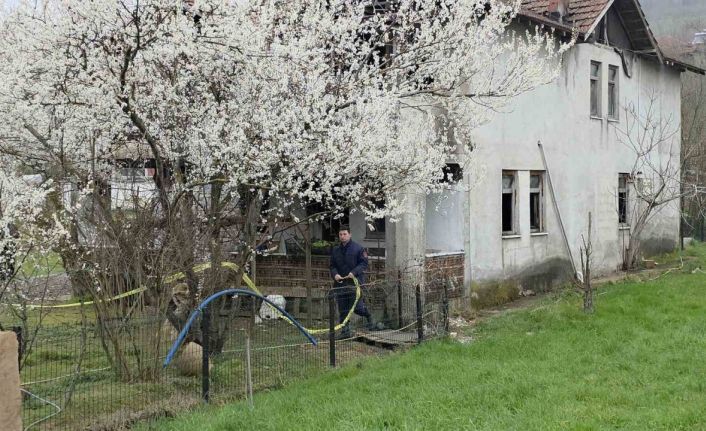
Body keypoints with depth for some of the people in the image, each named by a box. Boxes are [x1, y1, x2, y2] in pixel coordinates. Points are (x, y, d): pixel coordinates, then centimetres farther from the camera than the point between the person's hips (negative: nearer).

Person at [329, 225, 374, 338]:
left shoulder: (358, 248, -1)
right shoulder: (335, 250, 13)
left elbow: (364, 263, -5)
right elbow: (332, 266, 14)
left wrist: (354, 272, -18)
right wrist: (335, 274, -8)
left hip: (355, 282, -4)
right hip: (340, 283, 4)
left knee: (357, 307, -6)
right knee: (343, 310, 4)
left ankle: (368, 316, 25)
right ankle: (345, 331, 11)